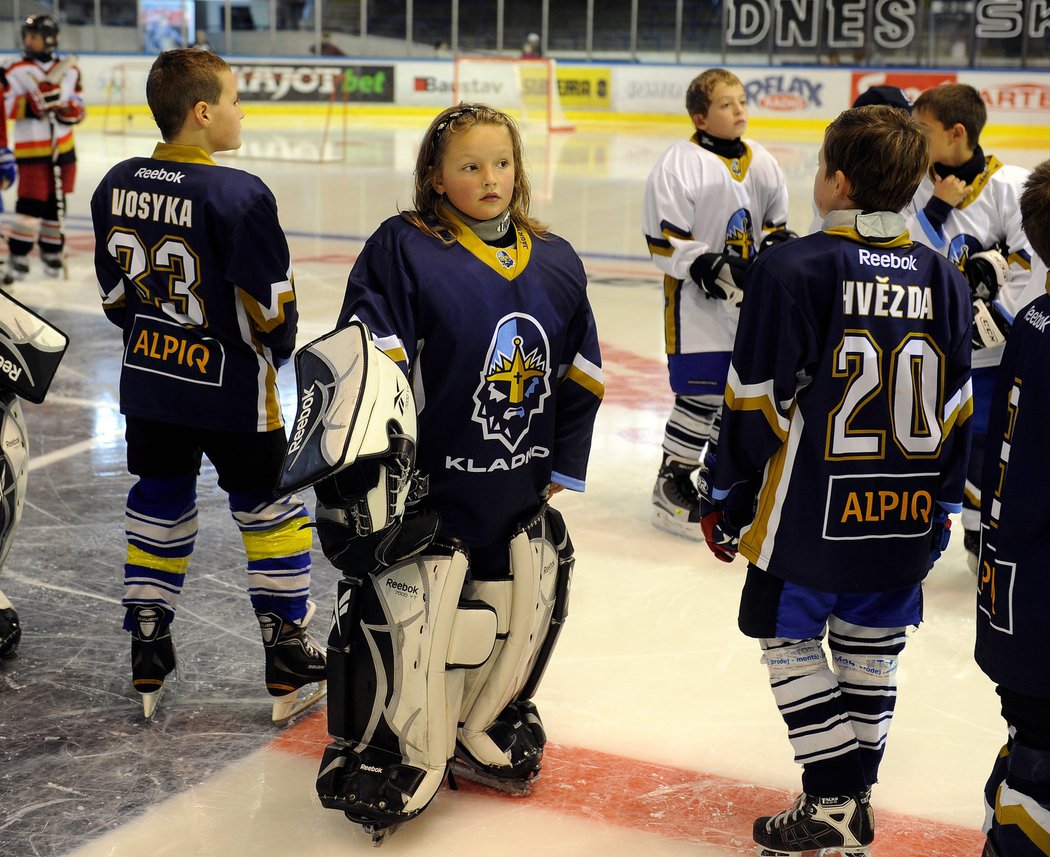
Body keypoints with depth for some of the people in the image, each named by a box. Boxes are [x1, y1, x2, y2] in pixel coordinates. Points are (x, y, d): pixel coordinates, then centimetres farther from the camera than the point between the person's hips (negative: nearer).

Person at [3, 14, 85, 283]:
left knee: (56, 200, 11)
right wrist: (31, 103, -23)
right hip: (31, 147, -4)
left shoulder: (69, 70, 7)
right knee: (31, 201, -11)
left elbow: (78, 102, 14)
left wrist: (74, 110, -8)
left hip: (63, 147, 4)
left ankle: (51, 251, 25)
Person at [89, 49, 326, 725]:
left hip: (147, 383, 6)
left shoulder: (117, 186, -1)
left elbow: (115, 294, 7)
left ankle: (148, 659, 24)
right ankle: (290, 660, 17)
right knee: (268, 509, 9)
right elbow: (270, 306, -17)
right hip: (231, 389, -6)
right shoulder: (237, 195, -21)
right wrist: (280, 350, 3)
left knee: (160, 506, 17)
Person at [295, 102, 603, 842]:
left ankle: (488, 732, 41)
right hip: (425, 494, -6)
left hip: (518, 502, 6)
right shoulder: (403, 251, -12)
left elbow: (579, 377, 11)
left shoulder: (556, 263, 5)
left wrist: (562, 468, 10)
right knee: (404, 624, -3)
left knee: (520, 618, 17)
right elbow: (364, 363, -18)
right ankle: (388, 756, 20)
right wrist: (371, 462, -24)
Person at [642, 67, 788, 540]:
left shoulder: (761, 163, 8)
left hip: (751, 296, 7)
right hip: (696, 296, -7)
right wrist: (704, 266, -21)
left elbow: (775, 220, 20)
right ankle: (673, 482, 3)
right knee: (702, 392, -10)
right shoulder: (679, 164, -12)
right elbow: (663, 235, -14)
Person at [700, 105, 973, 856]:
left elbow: (757, 402, -13)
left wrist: (726, 499, -2)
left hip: (810, 512, -5)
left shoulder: (792, 269, -14)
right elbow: (956, 412, 8)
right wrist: (943, 505, 19)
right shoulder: (944, 279, 3)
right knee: (871, 649, 17)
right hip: (905, 515, 5)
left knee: (790, 638, 11)